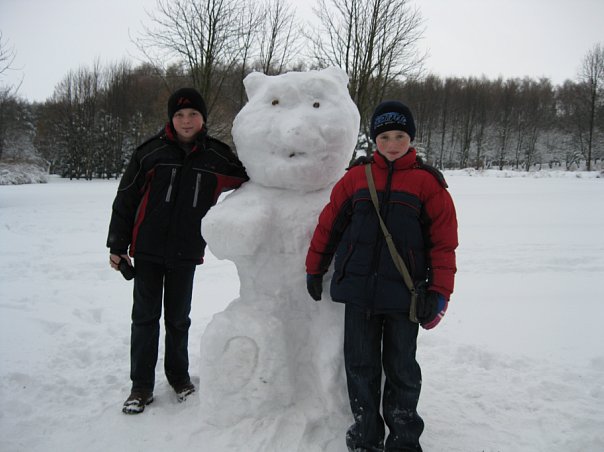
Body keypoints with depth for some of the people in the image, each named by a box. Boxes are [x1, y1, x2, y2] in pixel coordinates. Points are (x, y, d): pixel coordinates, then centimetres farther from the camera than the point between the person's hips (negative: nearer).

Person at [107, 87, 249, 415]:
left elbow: (248, 177, 16)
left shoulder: (217, 157, 0)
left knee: (178, 318, 12)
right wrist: (117, 245, 0)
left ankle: (179, 375, 31)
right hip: (147, 250, -1)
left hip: (185, 253, 1)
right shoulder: (152, 151, -4)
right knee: (145, 316, 6)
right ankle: (141, 384, 19)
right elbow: (126, 199, 0)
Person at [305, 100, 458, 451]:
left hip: (403, 292, -2)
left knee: (401, 369, 10)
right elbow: (329, 224, 9)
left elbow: (444, 240, -3)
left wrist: (439, 291, -6)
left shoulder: (428, 181, -2)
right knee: (361, 366, 12)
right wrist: (315, 269, 13)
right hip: (358, 289, 2)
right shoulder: (356, 176, 3)